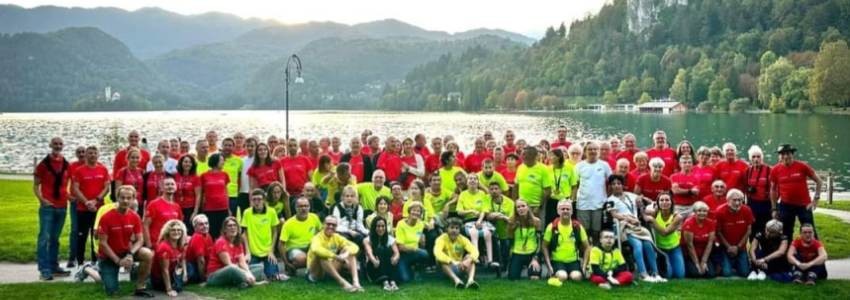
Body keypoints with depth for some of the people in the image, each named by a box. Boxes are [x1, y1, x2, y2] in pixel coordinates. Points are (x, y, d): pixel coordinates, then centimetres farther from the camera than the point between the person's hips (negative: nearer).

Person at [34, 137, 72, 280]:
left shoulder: (66, 165, 10)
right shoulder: (43, 164, -2)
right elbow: (35, 185, -2)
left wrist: (68, 195, 6)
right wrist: (42, 200, -15)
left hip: (62, 207, 5)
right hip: (47, 206, -4)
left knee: (55, 238, 12)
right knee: (44, 238, -9)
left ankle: (54, 267, 18)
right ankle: (44, 269, -10)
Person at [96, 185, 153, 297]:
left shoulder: (135, 217, -9)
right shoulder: (106, 217, -21)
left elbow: (140, 240, -7)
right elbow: (103, 243, -18)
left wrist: (130, 254, -26)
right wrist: (118, 260, -21)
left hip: (126, 251, 3)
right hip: (108, 256, -3)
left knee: (148, 255, -25)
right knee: (111, 291, -5)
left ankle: (140, 288, -10)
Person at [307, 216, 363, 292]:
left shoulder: (337, 237, 2)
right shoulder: (318, 238, -17)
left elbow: (354, 246, -9)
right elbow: (316, 249, -42)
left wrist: (346, 254, -32)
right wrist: (336, 257, -47)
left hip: (332, 269, 6)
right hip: (316, 271, -5)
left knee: (351, 253, -10)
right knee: (321, 255, -35)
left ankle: (356, 282, -32)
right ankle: (343, 282, -47)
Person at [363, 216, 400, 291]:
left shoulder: (390, 239, 4)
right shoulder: (368, 240, -2)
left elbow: (397, 253, -13)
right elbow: (369, 252, -23)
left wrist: (395, 258, -38)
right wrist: (374, 260, -47)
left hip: (388, 268, 2)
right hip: (373, 269, -1)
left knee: (388, 250, -25)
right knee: (379, 251, -28)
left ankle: (392, 281, -40)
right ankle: (385, 282, -48)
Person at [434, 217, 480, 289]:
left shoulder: (462, 239, -5)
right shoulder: (442, 239, -14)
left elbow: (474, 251, -19)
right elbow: (437, 252, -34)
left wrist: (469, 260, -41)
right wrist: (452, 262, -46)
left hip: (460, 267, 3)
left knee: (469, 257, -23)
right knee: (440, 259, -32)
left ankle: (470, 280, -46)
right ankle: (456, 280, -51)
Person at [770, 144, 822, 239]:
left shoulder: (802, 166, -10)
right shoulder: (775, 170, -4)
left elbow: (818, 181, 0)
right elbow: (773, 189, 8)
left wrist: (816, 199, -7)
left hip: (804, 205, -2)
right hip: (785, 206, 2)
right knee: (785, 233, 10)